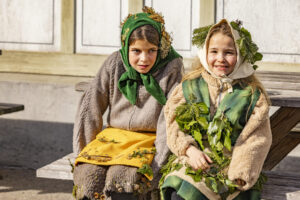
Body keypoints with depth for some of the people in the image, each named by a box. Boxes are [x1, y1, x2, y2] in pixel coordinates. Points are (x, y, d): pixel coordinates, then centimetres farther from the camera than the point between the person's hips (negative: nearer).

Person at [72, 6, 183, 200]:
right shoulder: (114, 63, 1)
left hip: (149, 140, -3)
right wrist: (83, 153, 1)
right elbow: (91, 106, 4)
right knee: (89, 173, -25)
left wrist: (158, 162, -20)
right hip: (114, 135, 3)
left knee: (121, 175, -32)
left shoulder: (172, 67, -7)